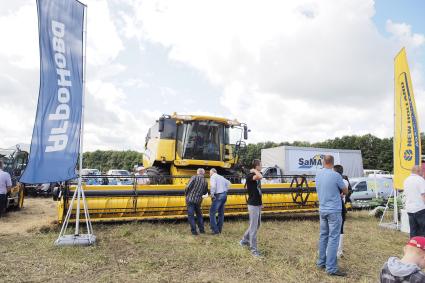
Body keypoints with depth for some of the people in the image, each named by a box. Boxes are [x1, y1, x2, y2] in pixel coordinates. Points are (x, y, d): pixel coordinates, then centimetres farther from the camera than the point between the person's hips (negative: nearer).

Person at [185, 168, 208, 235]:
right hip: (198, 200, 4)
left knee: (191, 215, 5)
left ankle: (194, 231, 5)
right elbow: (205, 192, 16)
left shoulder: (194, 177, -9)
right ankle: (201, 230, 23)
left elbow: (188, 187, -16)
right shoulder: (205, 182, 5)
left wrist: (186, 194, 1)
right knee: (199, 214, 21)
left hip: (190, 199, -4)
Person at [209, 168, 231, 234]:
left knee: (212, 213, -4)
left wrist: (212, 194, -15)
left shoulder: (213, 177, -6)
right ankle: (219, 229, 24)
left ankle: (215, 230, -7)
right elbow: (228, 183, 26)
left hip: (218, 196, -9)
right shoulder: (221, 177, 19)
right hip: (224, 195, 9)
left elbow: (213, 186, -23)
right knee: (221, 213, 16)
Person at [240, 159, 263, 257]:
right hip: (253, 204, -9)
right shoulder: (249, 176, -17)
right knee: (254, 227, -2)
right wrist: (254, 171, -20)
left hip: (258, 204, 9)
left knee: (256, 225, 19)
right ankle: (253, 249, 7)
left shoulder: (256, 176, 11)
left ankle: (244, 241, 34)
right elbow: (260, 177, -39)